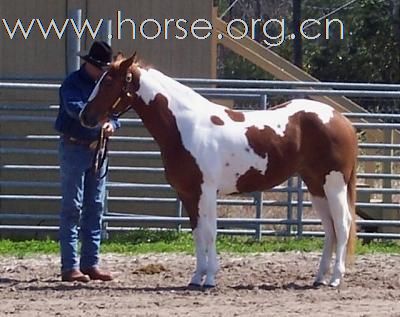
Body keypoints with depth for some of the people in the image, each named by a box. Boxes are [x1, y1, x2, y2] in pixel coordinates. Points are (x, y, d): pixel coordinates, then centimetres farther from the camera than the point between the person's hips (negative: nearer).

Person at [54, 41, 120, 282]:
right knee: (72, 208, -5)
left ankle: (91, 264, 16)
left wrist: (111, 124, -14)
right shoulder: (73, 83, -10)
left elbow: (114, 112, 10)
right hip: (74, 147, -7)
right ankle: (70, 266, -4)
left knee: (95, 208, 10)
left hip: (98, 149, 7)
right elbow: (75, 108, -28)